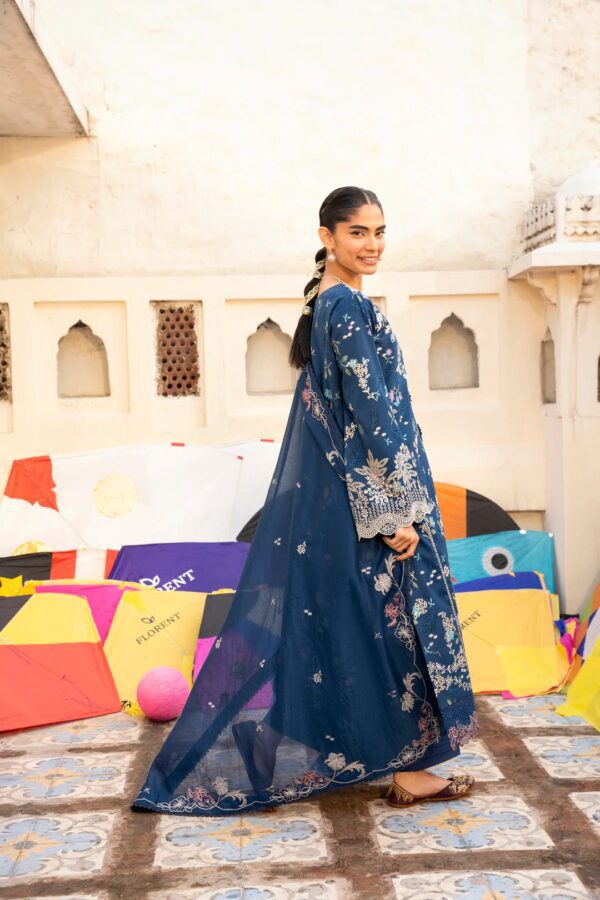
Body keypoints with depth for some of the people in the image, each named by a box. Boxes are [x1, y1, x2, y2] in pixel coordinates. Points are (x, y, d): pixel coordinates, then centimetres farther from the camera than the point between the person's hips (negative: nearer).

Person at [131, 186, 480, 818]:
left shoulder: (325, 303, 14)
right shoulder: (349, 307, -15)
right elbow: (371, 412, -20)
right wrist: (398, 511, -20)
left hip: (327, 491, 10)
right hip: (365, 494, -10)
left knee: (304, 618, 14)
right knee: (392, 617, 0)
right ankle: (406, 770, 13)